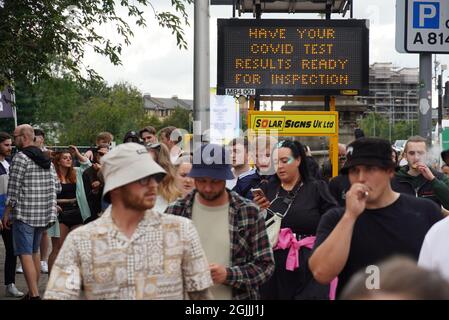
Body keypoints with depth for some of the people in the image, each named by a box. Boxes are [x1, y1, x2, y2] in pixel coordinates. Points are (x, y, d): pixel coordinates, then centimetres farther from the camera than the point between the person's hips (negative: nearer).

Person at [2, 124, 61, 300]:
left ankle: (34, 295, -11)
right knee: (34, 252, 17)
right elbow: (57, 187, 11)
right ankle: (33, 291, 24)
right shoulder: (47, 160, 11)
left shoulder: (20, 158, -11)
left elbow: (13, 189, -13)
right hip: (44, 214, 8)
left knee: (25, 254, -6)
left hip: (24, 214, -8)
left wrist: (6, 213, -6)